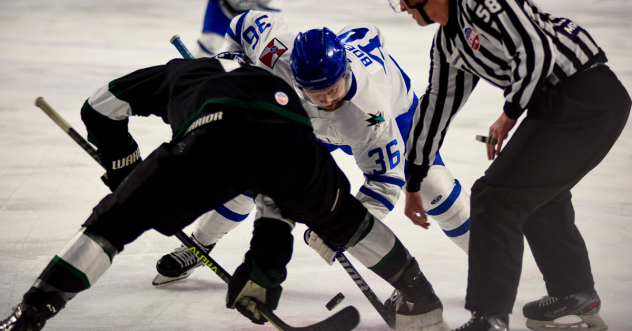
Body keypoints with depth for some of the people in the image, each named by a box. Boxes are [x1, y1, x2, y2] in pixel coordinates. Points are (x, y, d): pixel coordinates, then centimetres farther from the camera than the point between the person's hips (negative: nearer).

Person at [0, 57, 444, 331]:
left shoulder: (182, 72, 42)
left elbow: (102, 108, 42)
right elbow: (278, 209, 43)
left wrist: (128, 174, 51)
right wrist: (264, 270, 46)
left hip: (213, 140, -3)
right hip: (294, 142, 3)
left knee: (118, 218, 7)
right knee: (340, 217, 33)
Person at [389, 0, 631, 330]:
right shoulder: (447, 42, 17)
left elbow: (536, 53, -22)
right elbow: (437, 105, 25)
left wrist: (509, 115, -8)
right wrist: (412, 184, 29)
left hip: (586, 101, -10)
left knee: (497, 196, -9)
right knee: (540, 196, 28)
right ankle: (576, 295, 46)